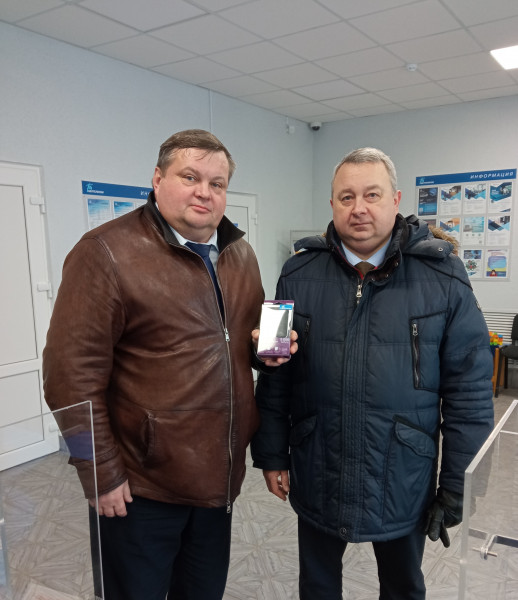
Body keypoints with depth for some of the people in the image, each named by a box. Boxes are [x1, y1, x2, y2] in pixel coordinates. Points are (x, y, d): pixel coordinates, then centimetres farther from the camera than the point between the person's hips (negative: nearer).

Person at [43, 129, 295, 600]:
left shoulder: (240, 254, 5)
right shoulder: (106, 253, -16)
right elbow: (72, 374, -17)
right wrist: (103, 475, -14)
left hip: (221, 475, 6)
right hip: (141, 485, -5)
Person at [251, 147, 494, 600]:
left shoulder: (443, 276, -9)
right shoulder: (300, 274, -5)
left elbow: (469, 387, -7)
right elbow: (274, 378, 0)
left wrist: (458, 485, -6)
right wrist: (271, 455, 2)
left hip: (405, 478, 0)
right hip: (316, 474, 1)